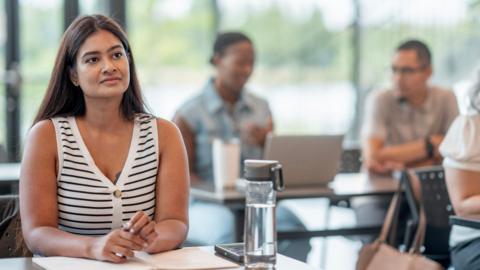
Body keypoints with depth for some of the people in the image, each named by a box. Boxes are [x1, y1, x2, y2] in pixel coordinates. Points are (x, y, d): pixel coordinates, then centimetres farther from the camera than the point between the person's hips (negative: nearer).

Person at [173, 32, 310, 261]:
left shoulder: (261, 108, 14)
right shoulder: (189, 114, -1)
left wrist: (264, 141, -6)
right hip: (207, 206, -4)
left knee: (292, 228, -29)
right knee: (232, 235, -38)